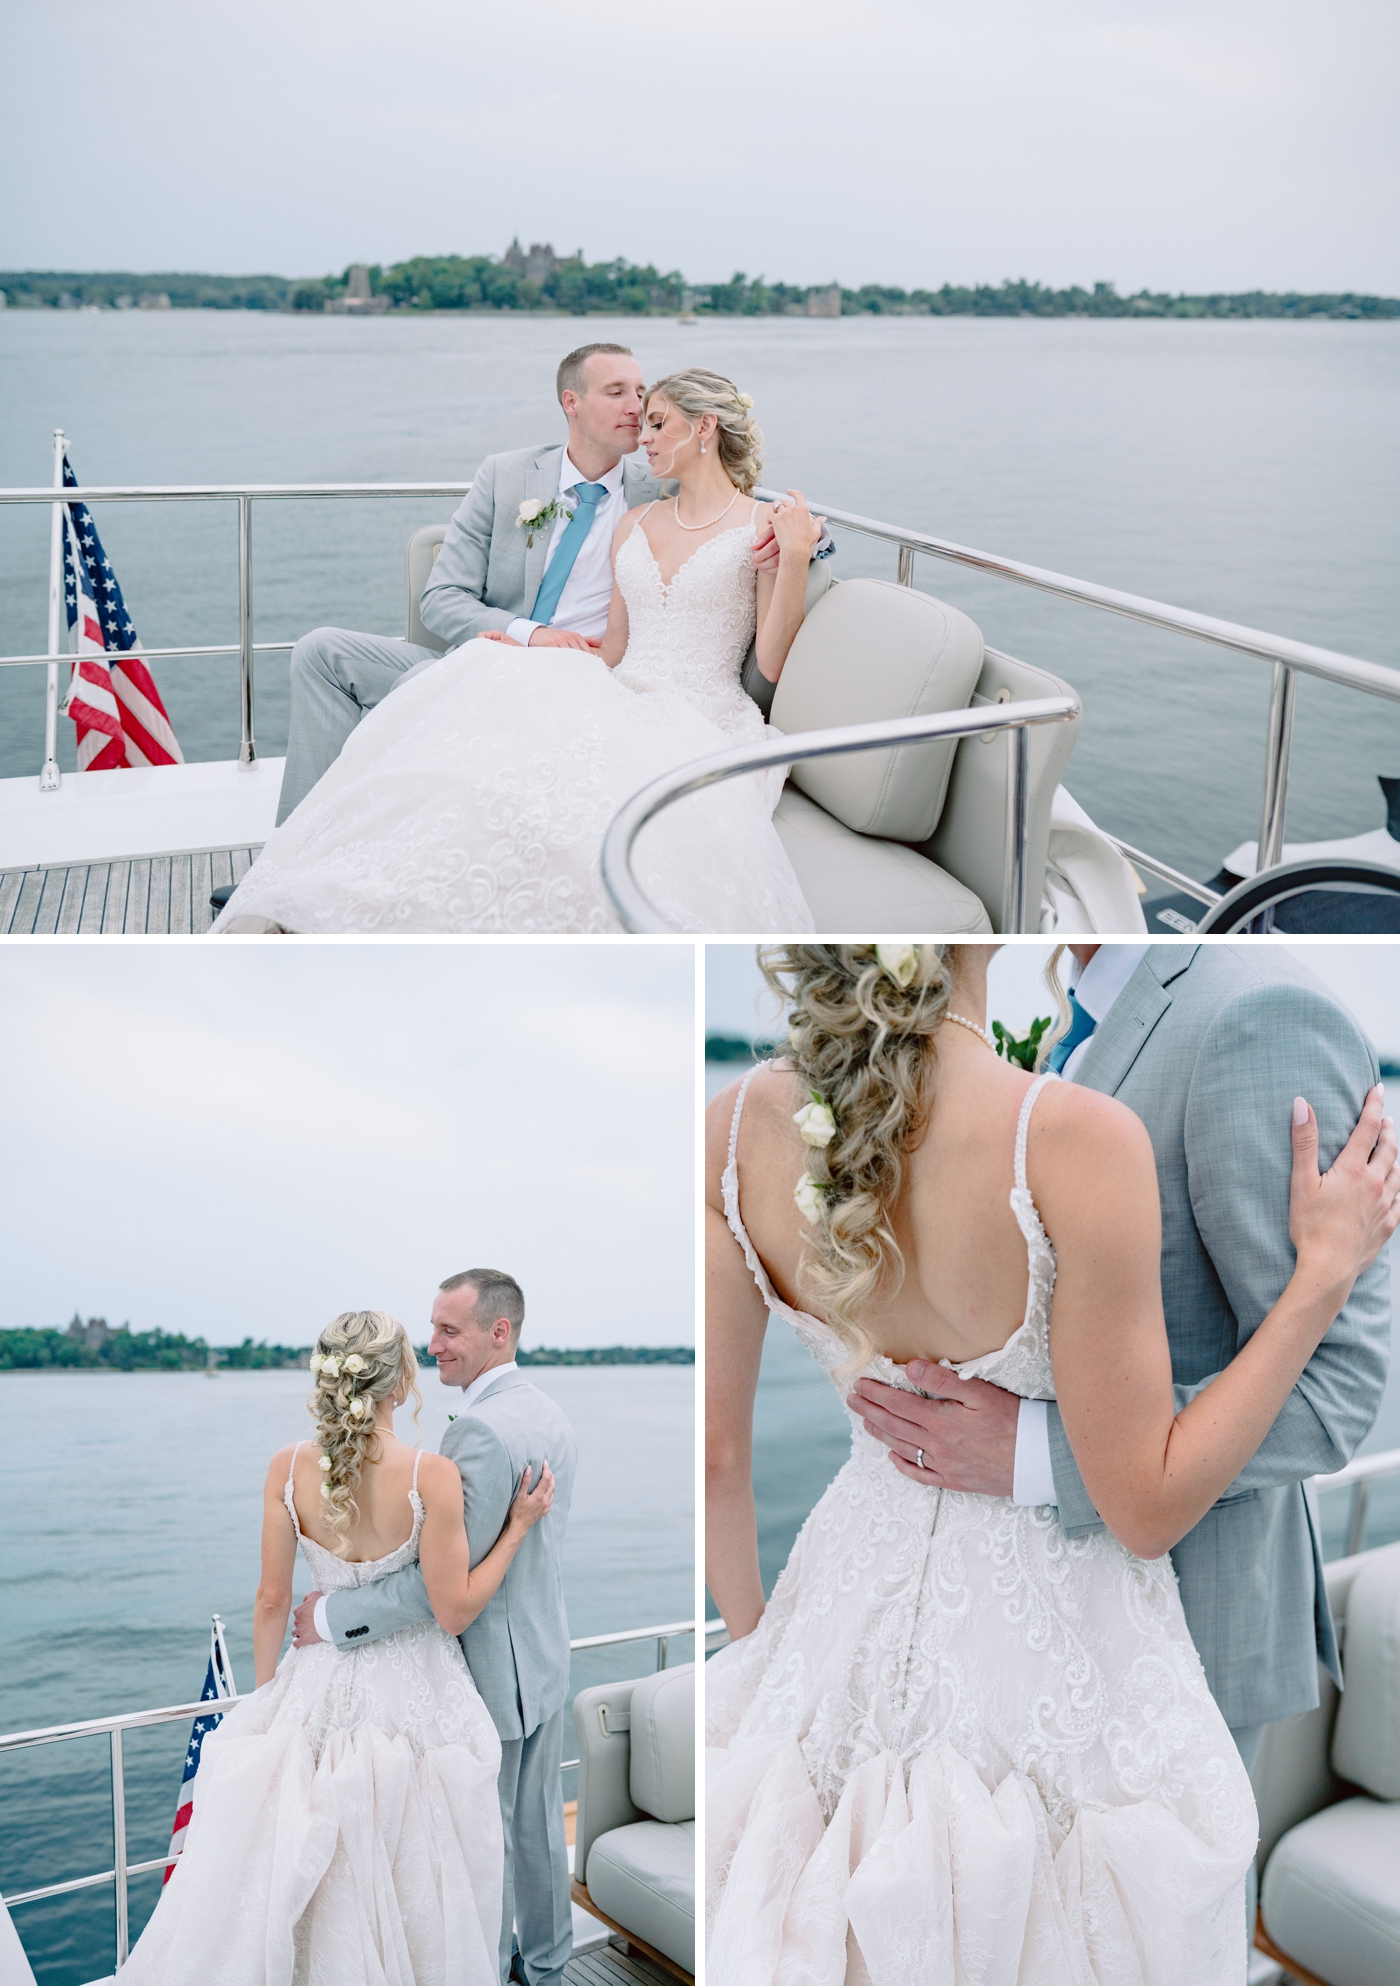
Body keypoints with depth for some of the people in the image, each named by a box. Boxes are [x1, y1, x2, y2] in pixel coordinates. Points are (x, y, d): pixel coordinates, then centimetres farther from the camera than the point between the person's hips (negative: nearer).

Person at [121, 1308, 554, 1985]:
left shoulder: (289, 1467, -11)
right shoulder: (431, 1475, -20)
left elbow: (272, 1600, -4)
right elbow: (454, 1612, -15)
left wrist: (264, 1693, 11)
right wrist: (518, 1527, -8)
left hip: (321, 1684, 3)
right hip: (413, 1694, -2)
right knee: (409, 1875, 15)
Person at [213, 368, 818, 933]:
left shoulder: (765, 525, 5)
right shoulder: (634, 523, 21)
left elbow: (771, 665, -2)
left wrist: (796, 556, -12)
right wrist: (530, 647, 7)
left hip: (700, 722, -5)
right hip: (619, 699, 5)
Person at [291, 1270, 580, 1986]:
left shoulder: (480, 1430, -28)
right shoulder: (548, 1415, 4)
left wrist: (332, 1619, -22)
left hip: (490, 1673, -9)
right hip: (545, 1660, 9)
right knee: (537, 1825, 23)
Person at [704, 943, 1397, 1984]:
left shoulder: (738, 1126, -16)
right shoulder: (1081, 1140, -30)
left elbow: (714, 1458, -5)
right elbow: (1147, 1508, -20)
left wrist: (749, 1630, 15)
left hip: (853, 1603, 4)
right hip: (1051, 1632, -4)